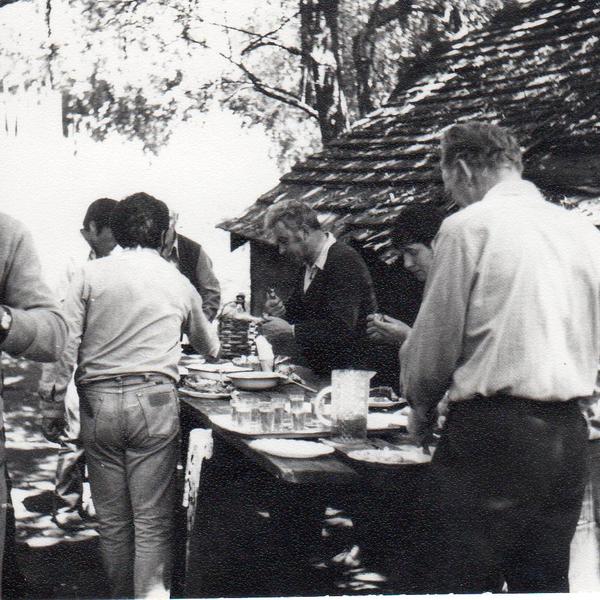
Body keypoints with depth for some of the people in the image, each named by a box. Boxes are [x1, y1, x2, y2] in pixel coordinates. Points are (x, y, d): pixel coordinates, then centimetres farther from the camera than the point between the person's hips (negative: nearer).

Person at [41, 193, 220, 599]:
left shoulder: (91, 275, 4)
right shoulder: (178, 283, 10)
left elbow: (66, 343, -4)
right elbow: (209, 345, 26)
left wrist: (56, 404, 3)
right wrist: (214, 348, 50)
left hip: (98, 400, 1)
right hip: (155, 398, 0)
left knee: (111, 517, 12)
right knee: (153, 519, 2)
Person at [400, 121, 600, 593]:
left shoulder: (469, 226, -7)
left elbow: (435, 340, -3)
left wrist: (422, 408, 13)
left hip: (494, 433, -6)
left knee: (473, 579, 3)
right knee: (547, 582, 16)